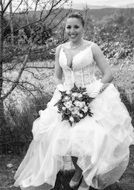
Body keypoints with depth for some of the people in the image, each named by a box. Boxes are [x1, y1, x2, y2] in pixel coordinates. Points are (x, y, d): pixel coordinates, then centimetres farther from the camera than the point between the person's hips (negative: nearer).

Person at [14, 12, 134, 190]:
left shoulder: (92, 48, -5)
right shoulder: (60, 49, 7)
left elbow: (108, 75, -5)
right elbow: (57, 77, 14)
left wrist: (92, 93, -15)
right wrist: (63, 92, -5)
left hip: (93, 98, -4)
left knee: (90, 138, -17)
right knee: (65, 134, -12)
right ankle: (77, 170, 18)